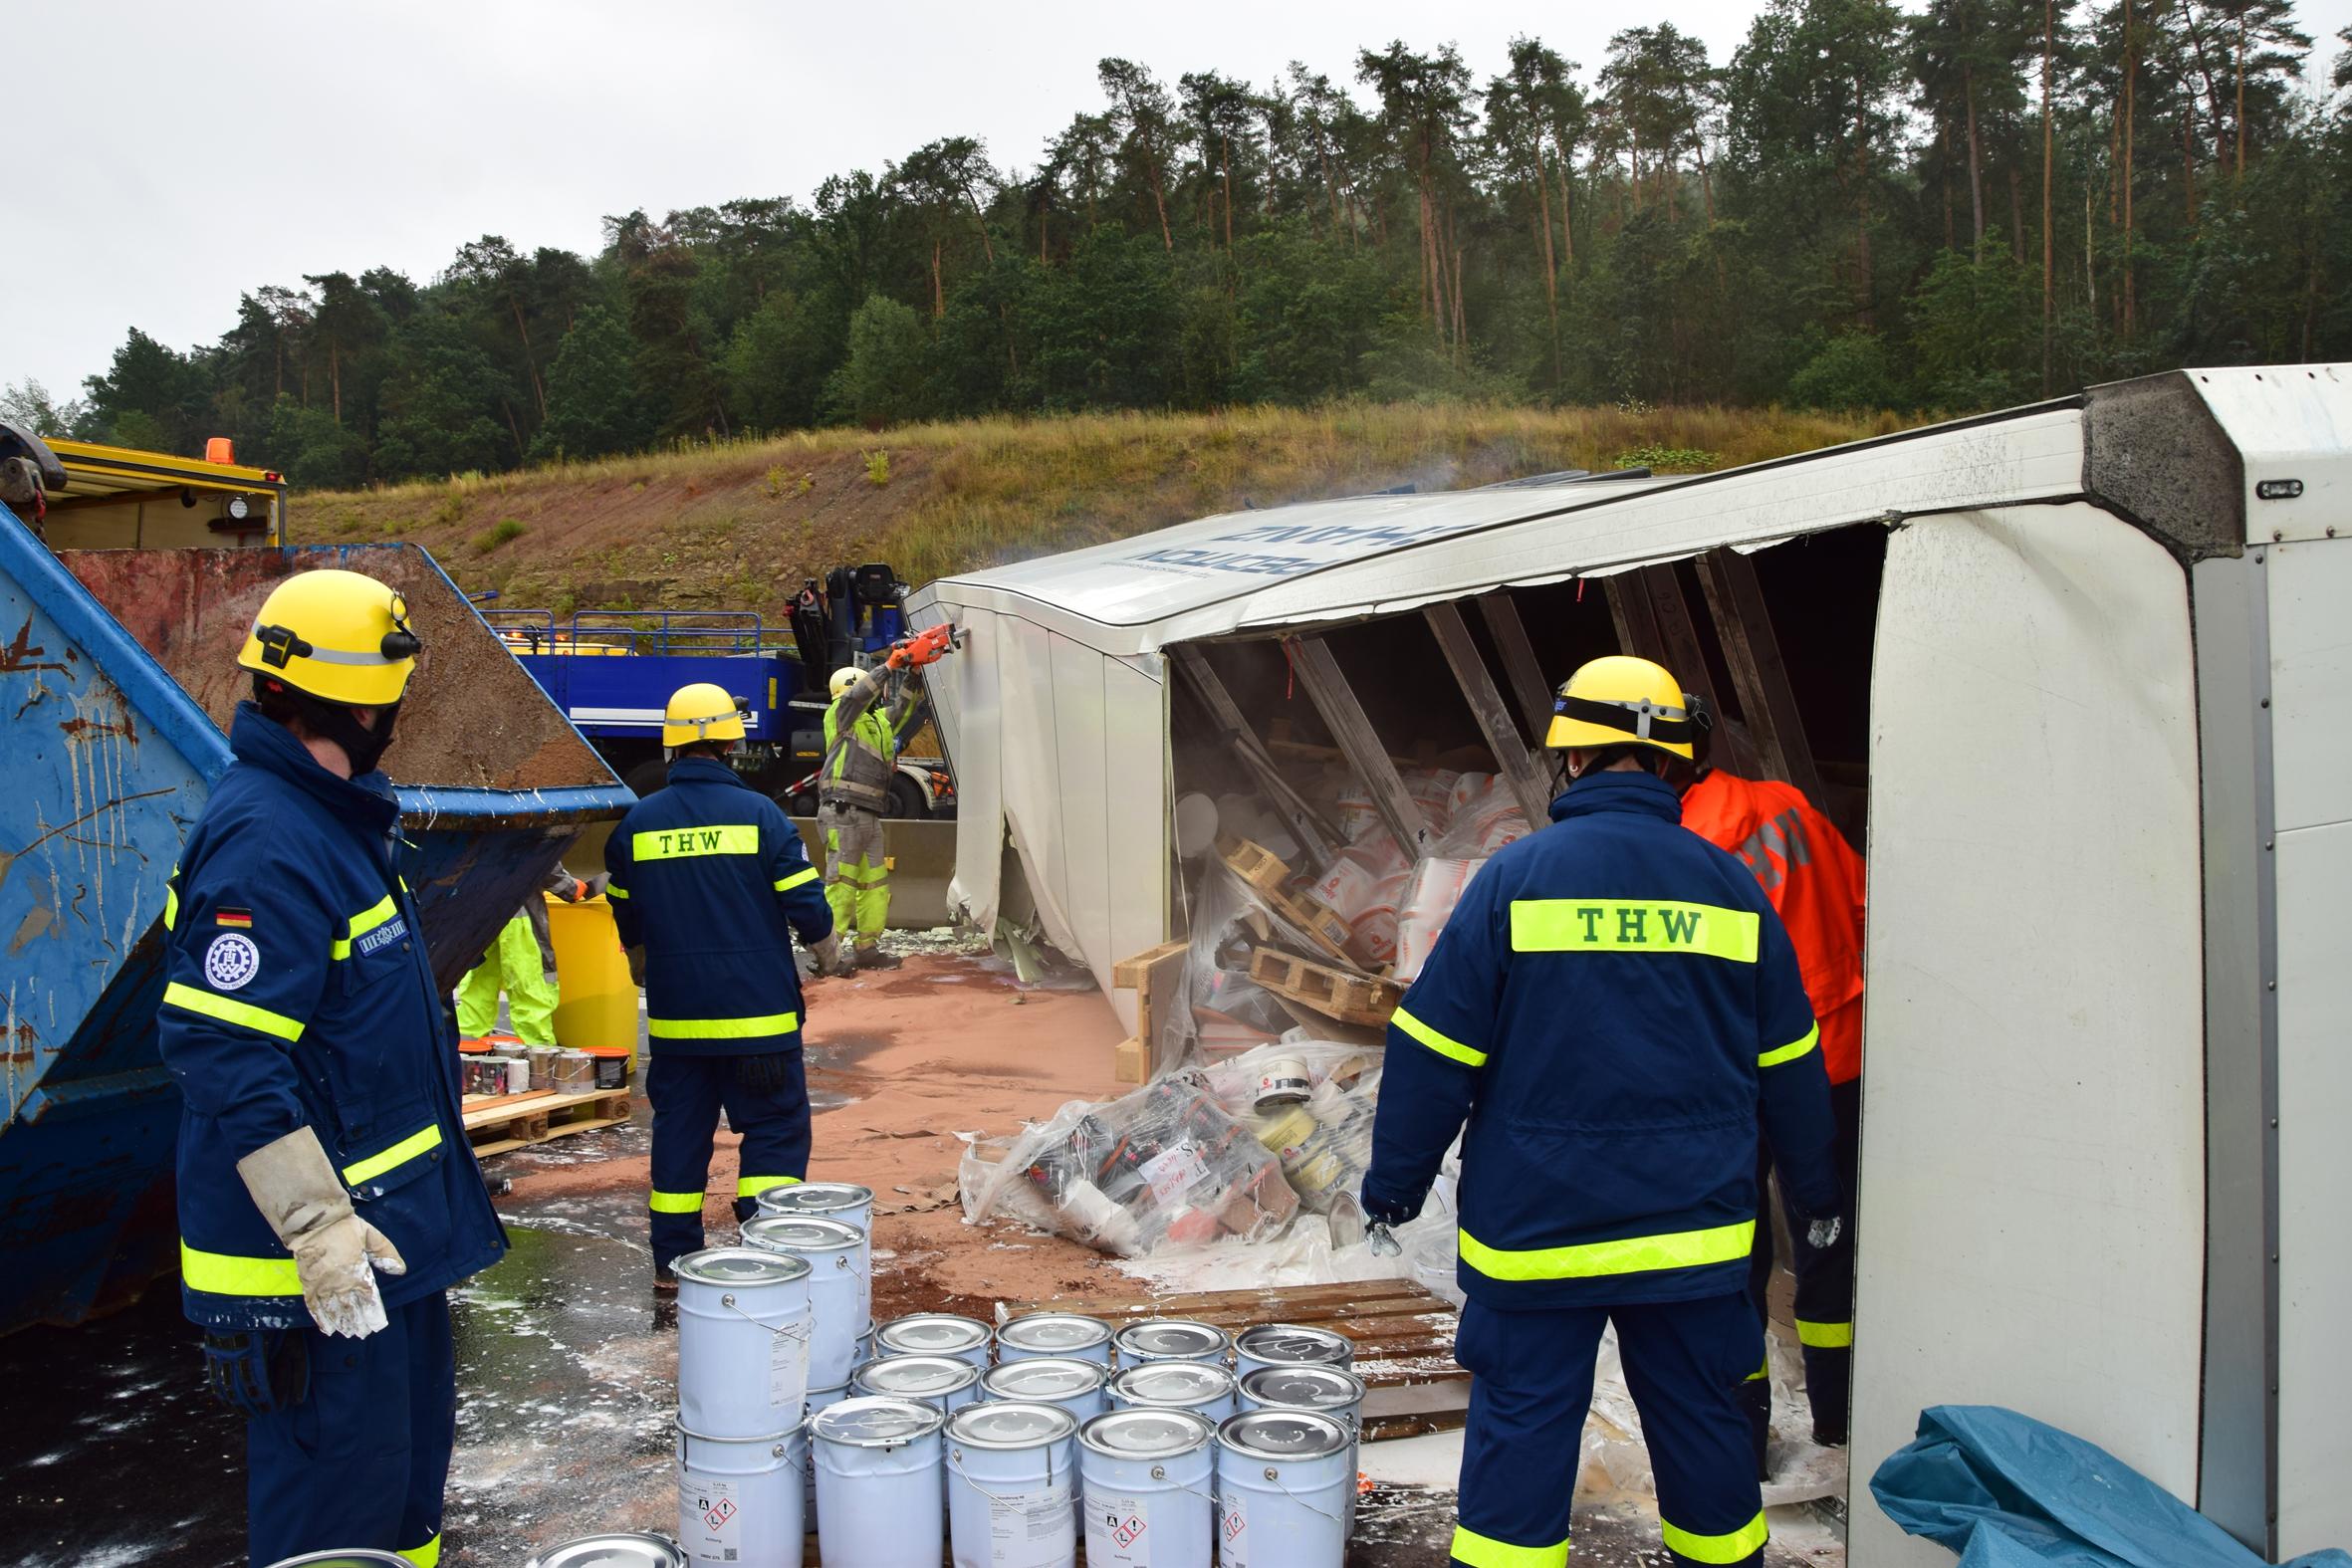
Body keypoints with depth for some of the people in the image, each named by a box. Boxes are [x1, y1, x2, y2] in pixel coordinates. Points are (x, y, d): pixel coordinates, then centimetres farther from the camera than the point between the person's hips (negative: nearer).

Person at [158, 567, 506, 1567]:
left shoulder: (333, 818, 11)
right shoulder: (266, 844, -22)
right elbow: (224, 1055, -27)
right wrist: (317, 1224, -28)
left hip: (385, 1223, 10)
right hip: (318, 1255, -10)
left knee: (411, 1451, 23)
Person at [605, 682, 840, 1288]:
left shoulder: (637, 821, 2)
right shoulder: (757, 813, -9)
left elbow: (625, 914, 14)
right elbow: (805, 902, -8)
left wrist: (642, 961, 35)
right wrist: (827, 947, 14)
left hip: (674, 1014, 4)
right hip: (757, 1010, -4)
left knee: (679, 1129, 14)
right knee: (776, 1126, 6)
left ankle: (672, 1260, 20)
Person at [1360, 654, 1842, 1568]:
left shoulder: (1518, 876, -10)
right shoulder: (1729, 886, 1)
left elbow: (1435, 1053, -9)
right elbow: (1788, 1064, 9)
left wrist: (1395, 1182, 2)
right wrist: (1815, 1188, 23)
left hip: (1536, 1227, -3)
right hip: (1694, 1230, 3)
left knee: (1520, 1431, 8)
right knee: (1701, 1425, 18)